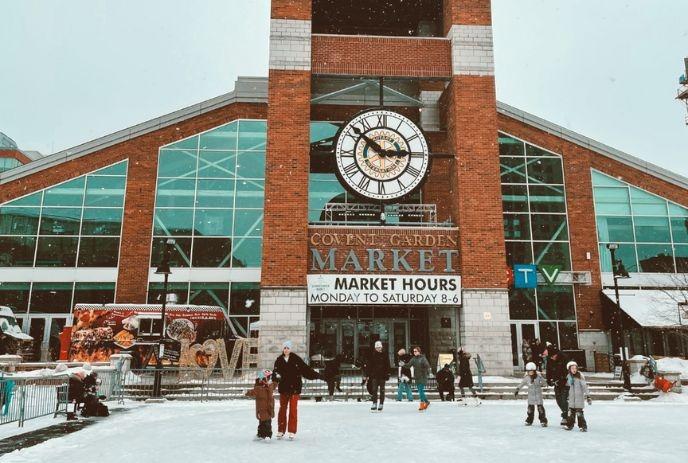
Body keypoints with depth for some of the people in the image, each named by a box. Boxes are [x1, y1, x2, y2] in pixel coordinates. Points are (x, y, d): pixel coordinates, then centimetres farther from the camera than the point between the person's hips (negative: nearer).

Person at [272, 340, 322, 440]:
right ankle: (281, 430, 20)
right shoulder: (279, 360, 3)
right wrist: (276, 376, -24)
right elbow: (275, 371, -2)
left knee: (293, 409, -1)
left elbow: (306, 369, -4)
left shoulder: (296, 359, -4)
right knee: (282, 408, 9)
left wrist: (317, 375, -9)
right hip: (283, 388, 2)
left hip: (295, 387, -2)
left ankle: (292, 431, 7)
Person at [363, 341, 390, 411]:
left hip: (382, 375, 0)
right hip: (374, 375, 0)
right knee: (374, 390, 0)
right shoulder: (372, 354, 2)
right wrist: (367, 374, 0)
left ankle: (381, 404, 14)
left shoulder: (384, 355, 0)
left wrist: (387, 375, -3)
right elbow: (368, 365, 3)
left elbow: (387, 366, 2)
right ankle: (374, 404, 5)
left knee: (382, 390, 6)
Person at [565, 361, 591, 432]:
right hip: (571, 397, 5)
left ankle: (583, 426, 2)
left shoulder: (580, 376, -10)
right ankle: (570, 425, 23)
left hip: (579, 397, -5)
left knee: (579, 413, -8)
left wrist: (587, 396, -15)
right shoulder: (568, 376, 7)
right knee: (571, 412, 11)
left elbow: (584, 386, -11)